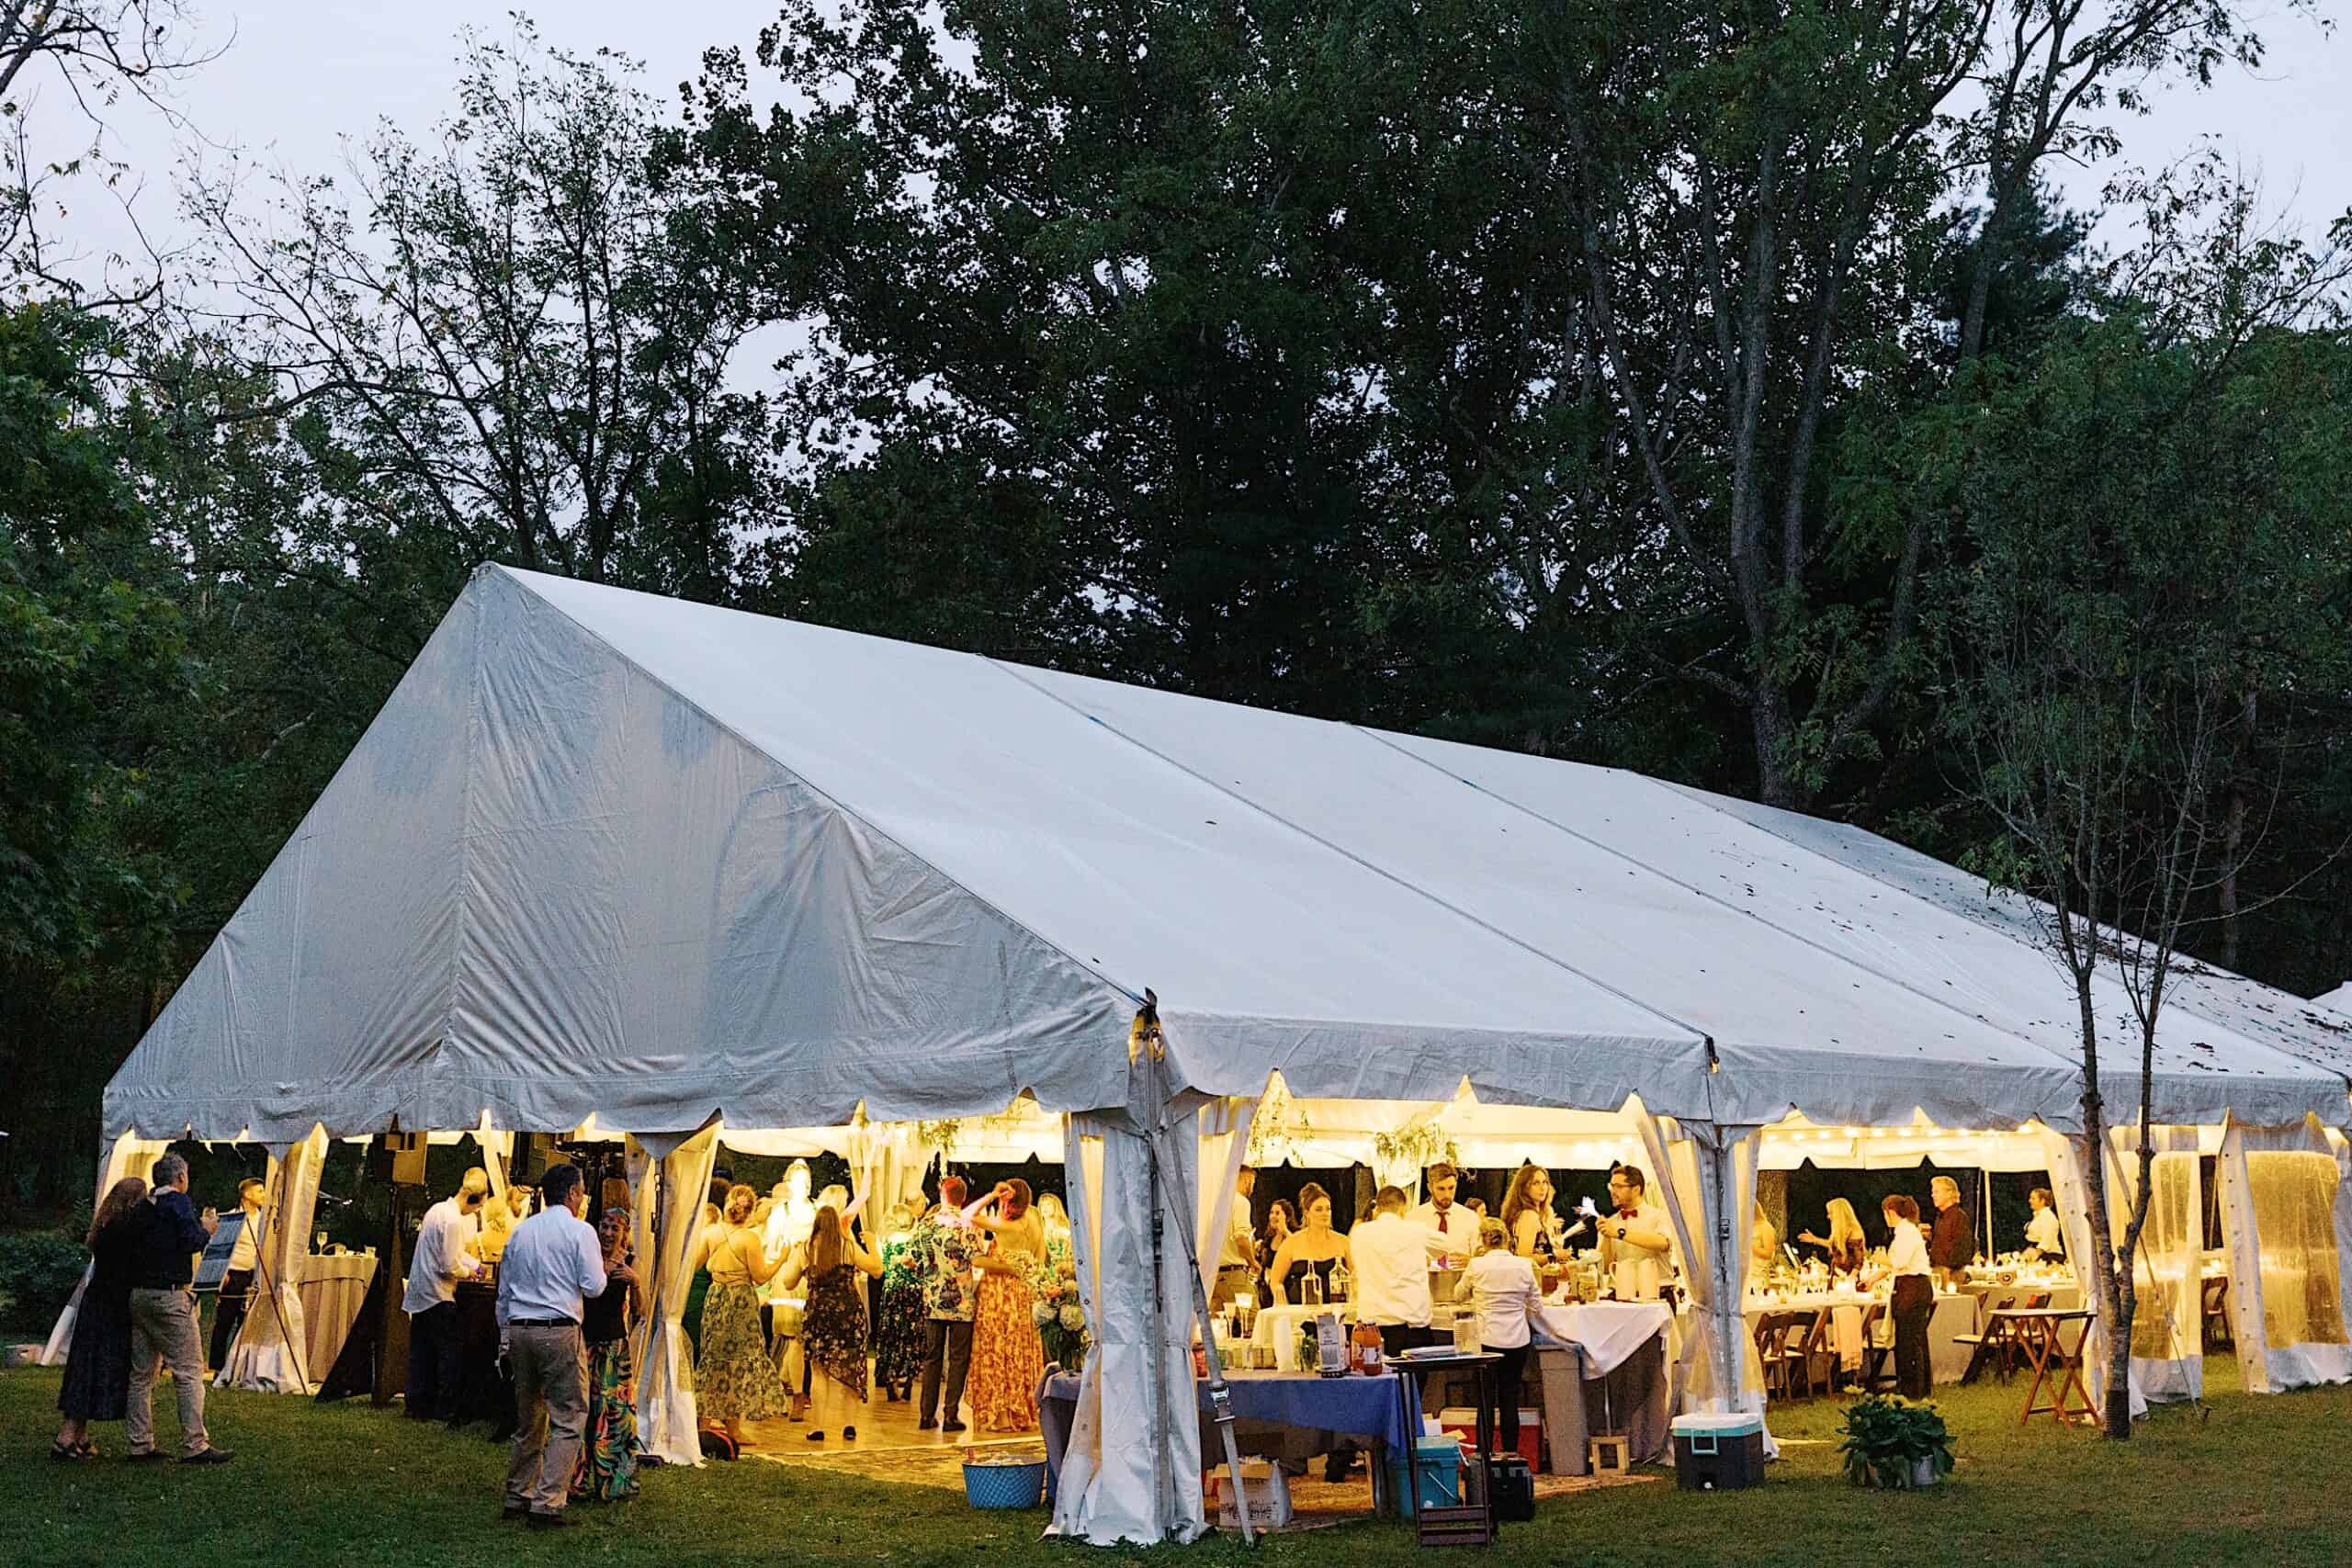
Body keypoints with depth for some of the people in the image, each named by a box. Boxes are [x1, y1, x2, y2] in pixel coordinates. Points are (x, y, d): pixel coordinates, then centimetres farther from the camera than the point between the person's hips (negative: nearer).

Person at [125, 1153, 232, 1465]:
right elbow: (191, 1242, -17)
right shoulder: (178, 1202, -7)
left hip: (137, 1295, 8)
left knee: (141, 1374, 10)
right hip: (169, 1295, -7)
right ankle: (194, 1445, -8)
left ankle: (140, 1444, 12)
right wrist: (206, 1229, 3)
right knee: (189, 1371, -5)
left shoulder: (142, 1208, 14)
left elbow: (133, 1247, 13)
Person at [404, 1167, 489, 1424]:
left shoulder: (437, 1209, 11)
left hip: (418, 1292, 9)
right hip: (437, 1294, -9)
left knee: (421, 1352, 13)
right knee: (451, 1350, -1)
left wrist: (473, 1264, 20)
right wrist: (467, 1272, -1)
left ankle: (417, 1406, 17)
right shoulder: (452, 1221, -20)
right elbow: (449, 1265, -20)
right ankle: (445, 1408, 1)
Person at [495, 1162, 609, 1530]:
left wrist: (505, 1335, 23)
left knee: (529, 1418, 17)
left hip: (519, 1330, 7)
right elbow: (593, 1287, -8)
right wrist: (604, 1269, 12)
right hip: (560, 1331, -7)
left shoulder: (520, 1231, 13)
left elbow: (504, 1291, 17)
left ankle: (518, 1496, 21)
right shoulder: (580, 1231, -5)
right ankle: (547, 1503, -8)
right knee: (568, 1419, -2)